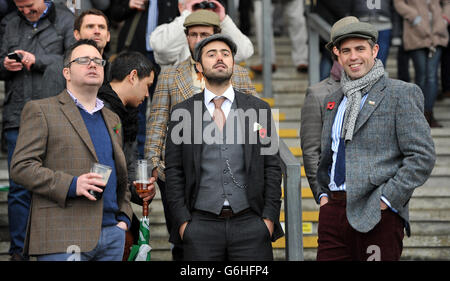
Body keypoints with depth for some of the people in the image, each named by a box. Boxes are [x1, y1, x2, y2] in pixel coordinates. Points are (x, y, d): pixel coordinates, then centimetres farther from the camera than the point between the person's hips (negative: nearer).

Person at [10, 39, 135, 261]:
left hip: (113, 234, 6)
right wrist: (71, 185, -17)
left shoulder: (112, 119, 22)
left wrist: (124, 217, 12)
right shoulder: (40, 110, 3)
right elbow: (21, 166, -7)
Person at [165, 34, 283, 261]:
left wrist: (269, 217, -1)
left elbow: (272, 167, 8)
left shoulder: (258, 109, 9)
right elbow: (173, 171, 6)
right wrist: (182, 221, -2)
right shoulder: (182, 113, 8)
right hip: (201, 225, 0)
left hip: (250, 224, 0)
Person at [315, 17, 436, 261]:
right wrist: (323, 193, 12)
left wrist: (386, 200, -13)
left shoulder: (401, 94, -2)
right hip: (333, 212, 6)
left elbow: (423, 156, -8)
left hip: (377, 216, -5)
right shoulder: (333, 101, 18)